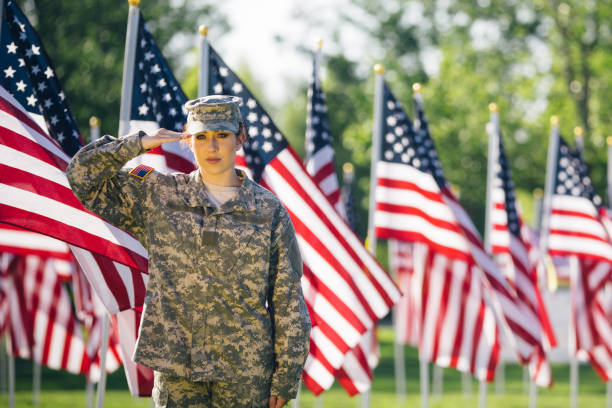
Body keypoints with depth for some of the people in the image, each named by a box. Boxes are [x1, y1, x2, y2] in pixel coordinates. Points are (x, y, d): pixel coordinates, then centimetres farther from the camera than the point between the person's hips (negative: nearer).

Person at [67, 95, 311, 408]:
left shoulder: (269, 211, 3)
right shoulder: (159, 197, 6)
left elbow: (289, 300, 4)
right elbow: (82, 177, 7)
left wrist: (286, 376, 1)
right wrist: (140, 144, -2)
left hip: (245, 372, 0)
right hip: (176, 369, 0)